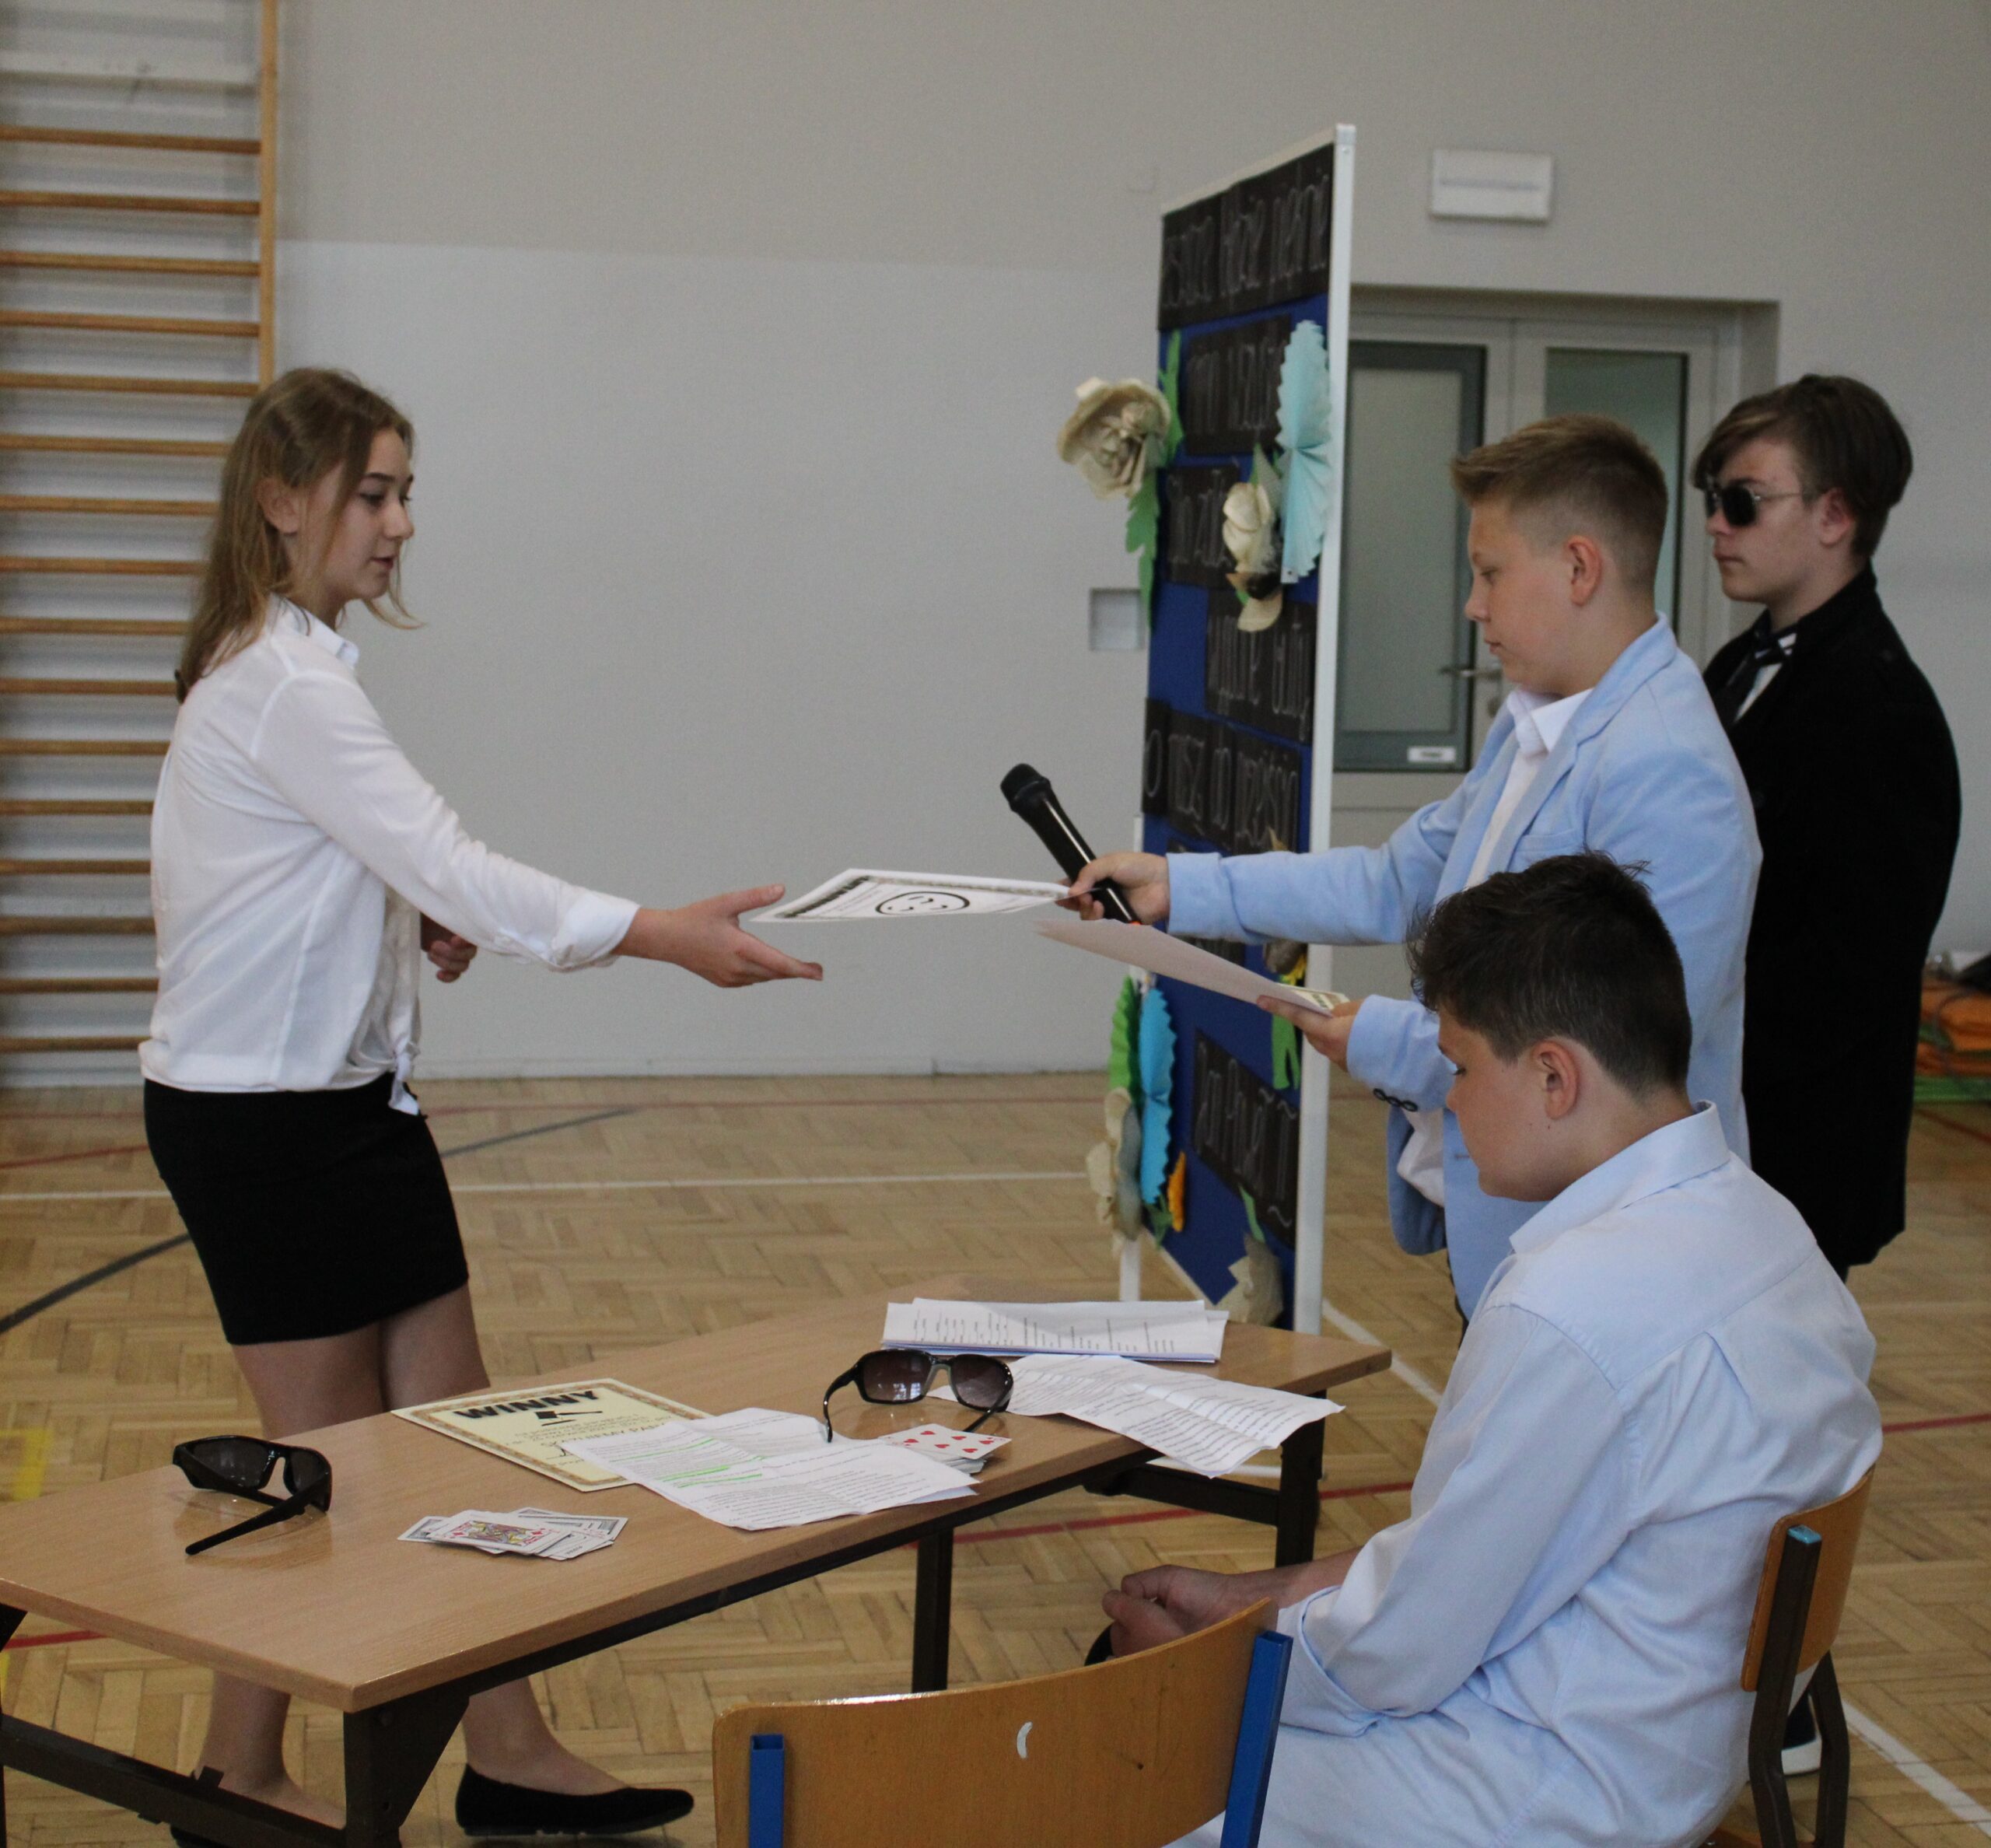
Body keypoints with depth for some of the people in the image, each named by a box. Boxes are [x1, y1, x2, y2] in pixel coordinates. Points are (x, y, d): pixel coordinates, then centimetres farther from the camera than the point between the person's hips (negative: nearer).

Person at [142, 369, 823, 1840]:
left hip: (347, 1096, 9)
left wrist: (407, 923, 2)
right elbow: (451, 865, -28)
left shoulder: (281, 666, 12)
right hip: (264, 1120, -9)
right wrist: (673, 936, -31)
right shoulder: (285, 684, -20)